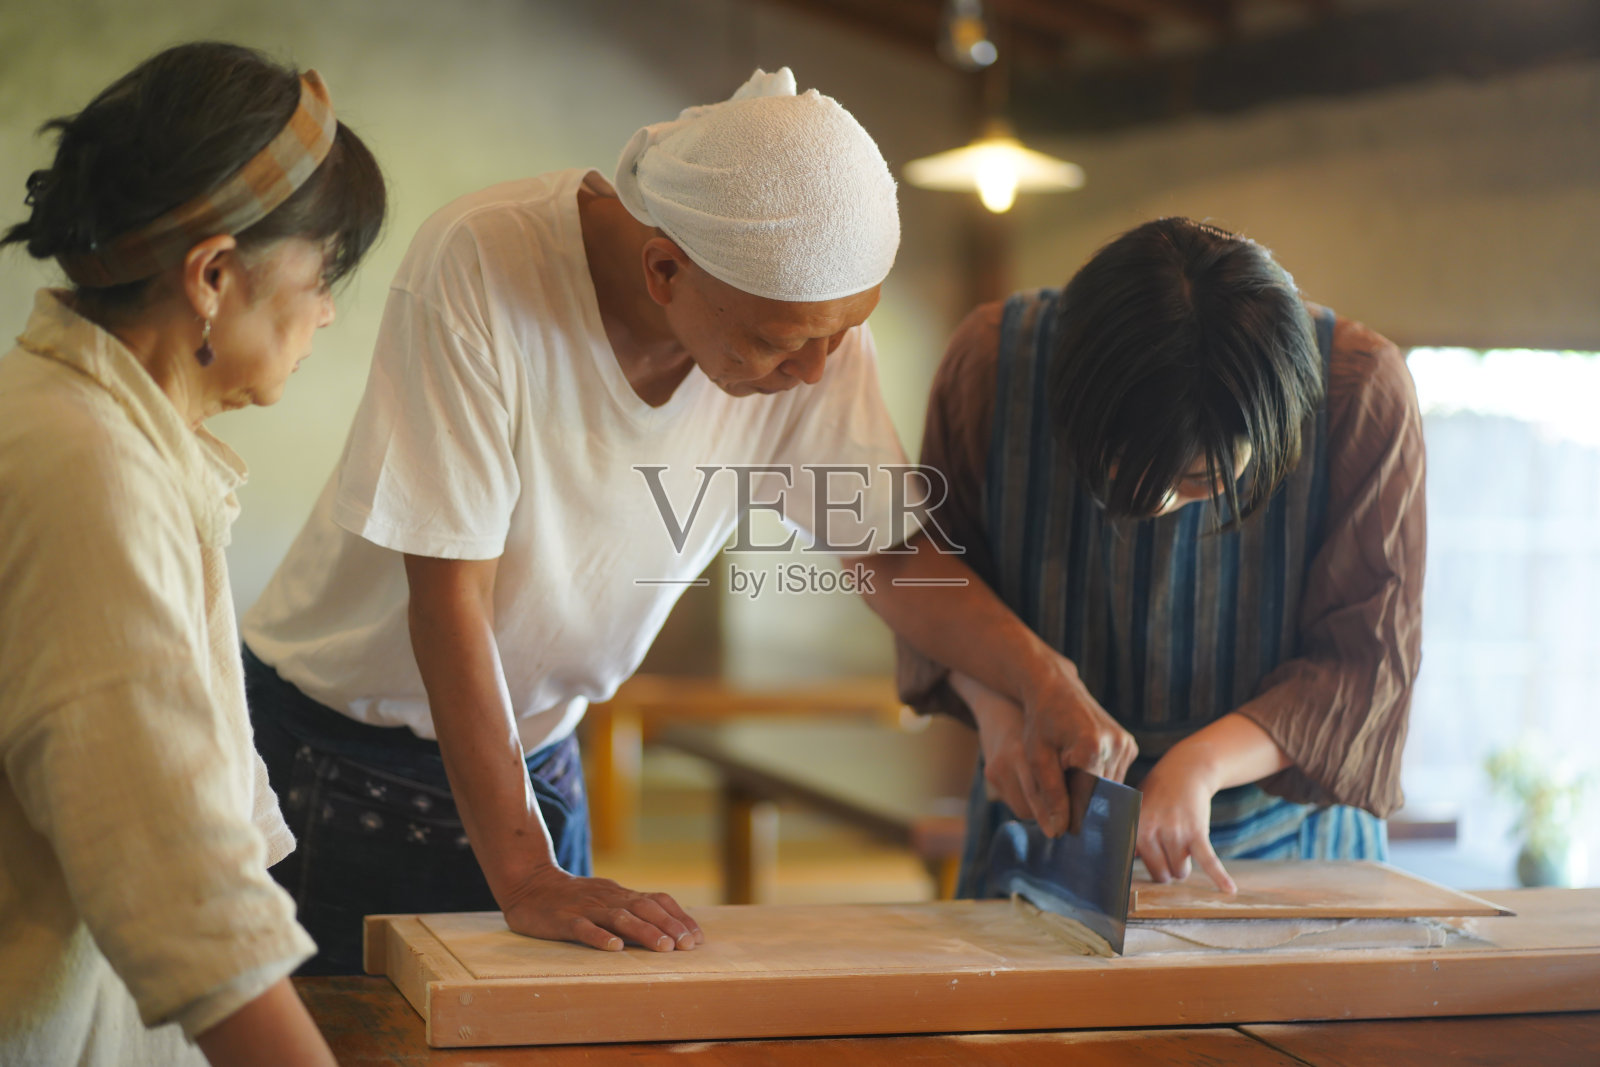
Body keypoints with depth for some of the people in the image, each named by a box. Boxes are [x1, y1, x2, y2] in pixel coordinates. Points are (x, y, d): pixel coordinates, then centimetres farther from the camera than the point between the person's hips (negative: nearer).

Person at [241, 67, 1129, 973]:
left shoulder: (811, 310, -14)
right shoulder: (477, 269, -29)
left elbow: (891, 553, -4)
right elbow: (450, 593, -27)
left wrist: (1049, 687, -19)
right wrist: (525, 879, -28)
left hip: (535, 755, 4)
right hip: (335, 757, -4)